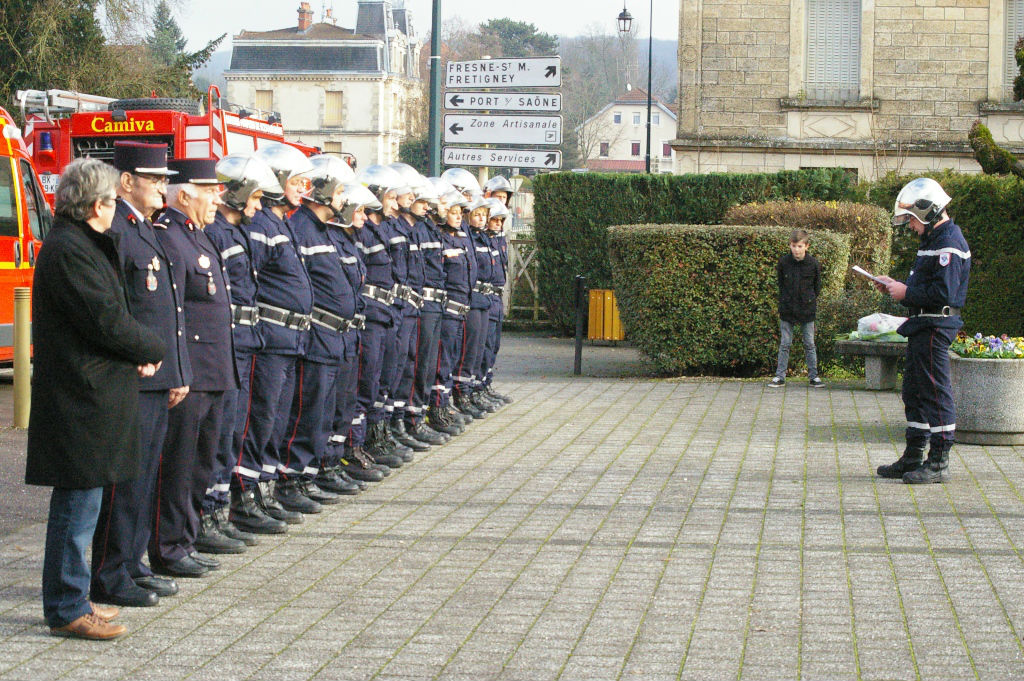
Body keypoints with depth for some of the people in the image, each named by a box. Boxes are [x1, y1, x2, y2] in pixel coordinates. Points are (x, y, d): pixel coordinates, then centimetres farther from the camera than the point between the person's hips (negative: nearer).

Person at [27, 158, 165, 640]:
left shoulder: (81, 245, 16)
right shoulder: (69, 250, -18)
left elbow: (109, 310, 18)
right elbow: (106, 321, -21)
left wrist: (139, 352, 1)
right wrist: (153, 350, -4)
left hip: (88, 395, 11)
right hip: (82, 400, -11)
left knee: (80, 504, 15)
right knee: (78, 504, -5)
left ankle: (71, 599, 23)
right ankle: (66, 609, 2)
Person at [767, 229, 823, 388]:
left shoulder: (813, 263, -5)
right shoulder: (783, 262, -4)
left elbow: (817, 286, 6)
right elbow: (780, 284, 8)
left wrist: (810, 300, 5)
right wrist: (784, 301, 5)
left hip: (807, 310, -1)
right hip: (787, 309, 1)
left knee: (809, 344, 6)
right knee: (785, 344, 4)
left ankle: (813, 376, 14)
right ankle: (780, 376, 9)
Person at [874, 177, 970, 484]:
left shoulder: (948, 244, -16)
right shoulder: (933, 240, 18)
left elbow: (943, 292, -24)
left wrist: (906, 292, -15)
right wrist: (897, 286, 10)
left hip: (935, 328, -11)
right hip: (923, 327, 11)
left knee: (935, 392, -7)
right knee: (914, 392, 15)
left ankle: (939, 463, -3)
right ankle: (913, 458, 23)